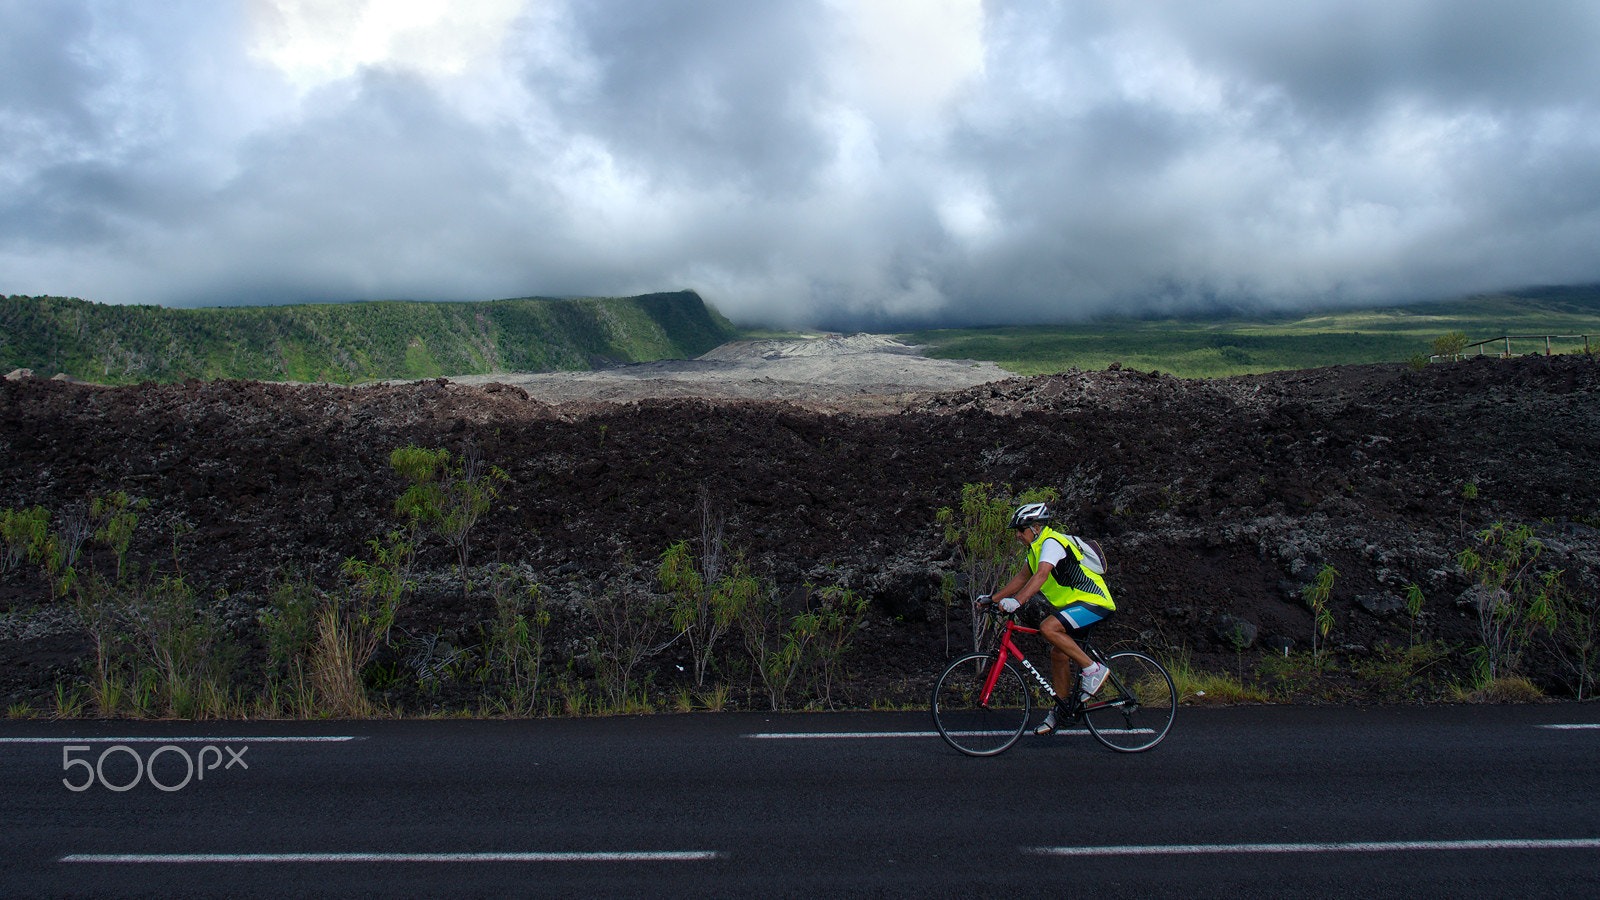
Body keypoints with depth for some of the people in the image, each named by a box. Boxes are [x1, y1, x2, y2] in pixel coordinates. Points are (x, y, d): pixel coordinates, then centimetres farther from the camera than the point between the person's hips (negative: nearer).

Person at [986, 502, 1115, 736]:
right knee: (1058, 653, 9)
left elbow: (1041, 575, -32)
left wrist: (1016, 601, -43)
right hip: (1075, 603, 10)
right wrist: (994, 598, 11)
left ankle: (1093, 669, -14)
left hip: (1093, 602, -10)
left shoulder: (1051, 542, -17)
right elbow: (1022, 577, 19)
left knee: (1048, 627, -27)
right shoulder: (1037, 547, 14)